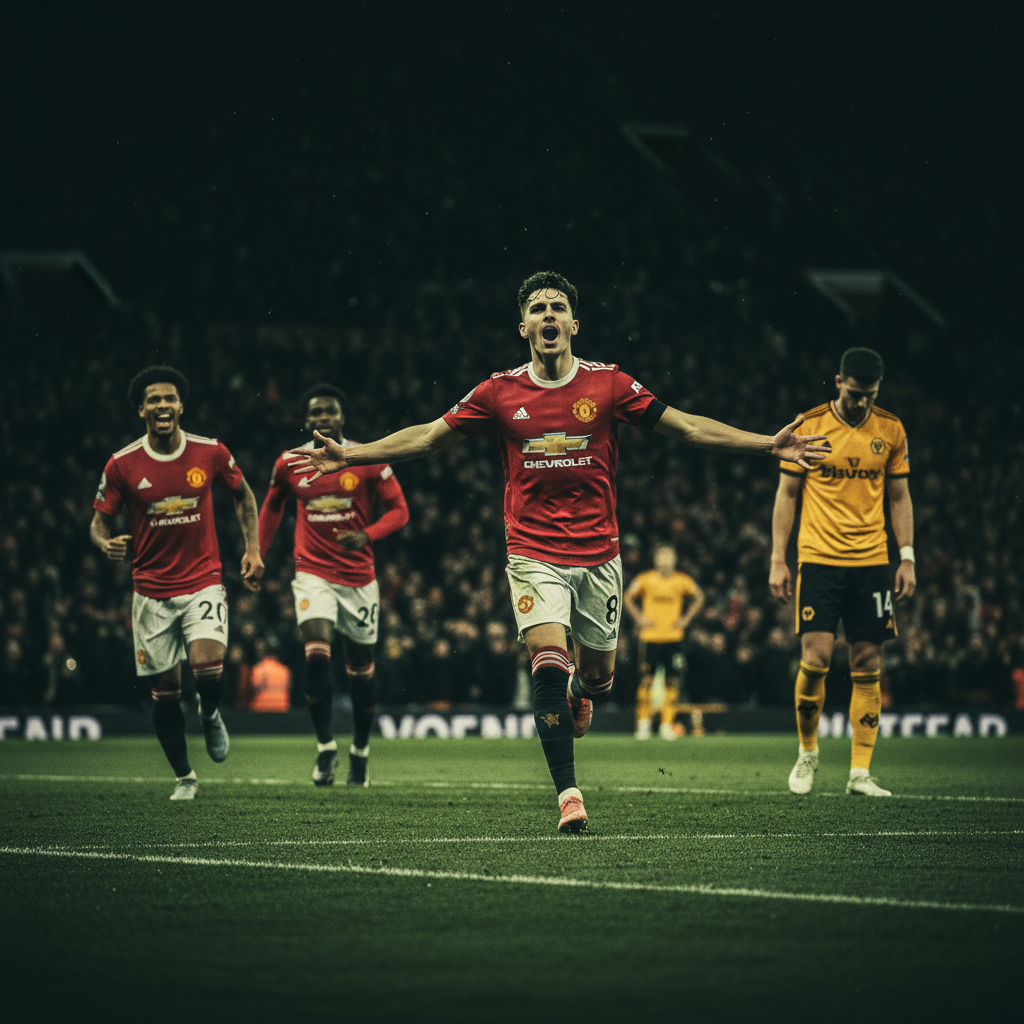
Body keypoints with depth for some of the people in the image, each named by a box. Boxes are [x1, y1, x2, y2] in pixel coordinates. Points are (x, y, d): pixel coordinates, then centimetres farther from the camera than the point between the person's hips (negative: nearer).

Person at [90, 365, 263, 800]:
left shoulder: (211, 453, -4)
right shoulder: (122, 465, -6)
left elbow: (242, 494, 14)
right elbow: (98, 521, 2)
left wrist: (253, 548, 6)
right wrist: (107, 543, -21)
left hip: (203, 582, -1)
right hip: (151, 590, 1)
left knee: (208, 665, -23)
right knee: (164, 690, 3)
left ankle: (210, 715, 14)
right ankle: (183, 777, 22)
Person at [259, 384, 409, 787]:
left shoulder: (367, 461, -7)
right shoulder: (289, 464, 0)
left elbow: (398, 509, -2)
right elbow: (272, 506, 18)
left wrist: (366, 535, -19)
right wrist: (256, 556, 13)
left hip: (359, 576, 0)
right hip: (313, 572, 0)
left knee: (361, 668, 9)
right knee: (316, 655, -21)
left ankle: (361, 750, 29)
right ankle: (325, 746, -9)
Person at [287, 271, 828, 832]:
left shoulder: (608, 384, -2)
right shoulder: (501, 391, -1)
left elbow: (686, 426, 1)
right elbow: (428, 436, 6)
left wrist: (769, 444, -5)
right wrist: (348, 455, 1)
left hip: (598, 551, 1)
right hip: (533, 551, -1)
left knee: (598, 673, 10)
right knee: (549, 662, -19)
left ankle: (579, 692, 49)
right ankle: (568, 794, -15)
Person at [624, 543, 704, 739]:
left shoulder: (683, 581, 3)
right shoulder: (646, 579, -1)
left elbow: (698, 598, 19)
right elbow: (627, 597, 13)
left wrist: (686, 618, 9)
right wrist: (639, 618, 3)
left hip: (674, 639, 1)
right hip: (650, 639, -1)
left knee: (672, 682, -3)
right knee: (646, 680, -4)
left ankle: (667, 725, 3)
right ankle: (643, 723, 7)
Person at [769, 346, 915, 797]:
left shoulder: (891, 430, 5)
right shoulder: (809, 425, -1)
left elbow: (900, 497, 13)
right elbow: (786, 494, 4)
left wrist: (907, 557, 5)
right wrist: (777, 560, -1)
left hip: (872, 561, 2)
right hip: (818, 558, -2)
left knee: (867, 665, -1)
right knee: (815, 658, -12)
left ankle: (860, 773, 3)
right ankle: (807, 751, 11)